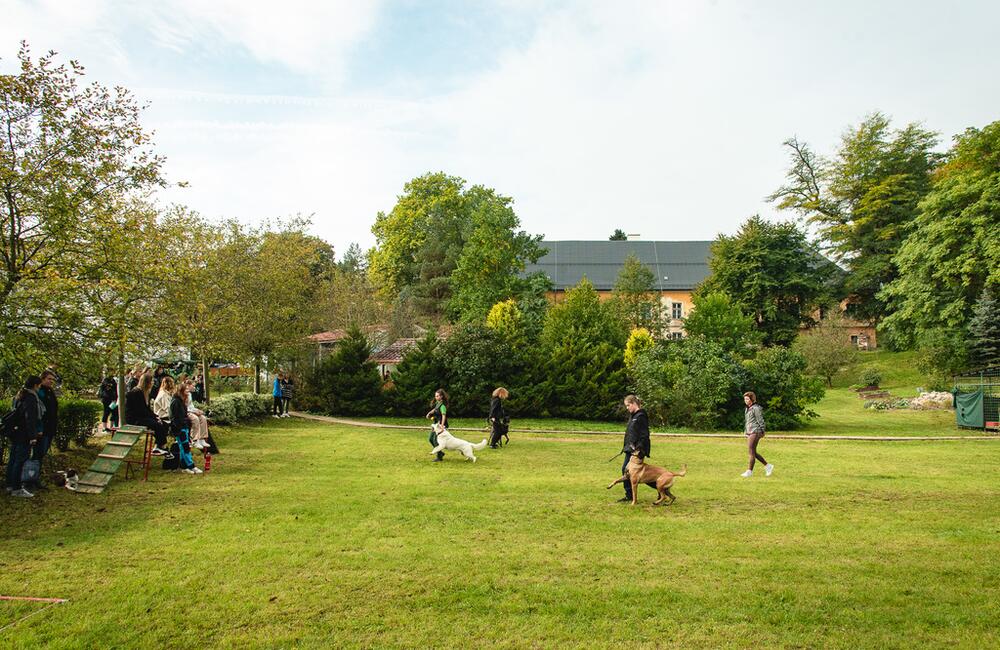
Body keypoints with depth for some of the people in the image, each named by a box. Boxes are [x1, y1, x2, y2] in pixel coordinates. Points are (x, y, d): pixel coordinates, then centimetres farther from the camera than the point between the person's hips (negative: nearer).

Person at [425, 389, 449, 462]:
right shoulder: (437, 403, 8)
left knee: (435, 440, -7)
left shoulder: (442, 405, -20)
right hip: (436, 423, 10)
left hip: (440, 424, -10)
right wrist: (429, 413, 9)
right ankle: (440, 453, 23)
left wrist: (442, 425, -43)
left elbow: (444, 415, -32)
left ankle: (439, 457, 5)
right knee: (430, 439, 12)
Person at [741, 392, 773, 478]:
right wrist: (745, 431, 20)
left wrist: (762, 431, -12)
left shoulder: (756, 408, -10)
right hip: (749, 432, 9)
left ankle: (750, 471, -5)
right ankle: (768, 466, 21)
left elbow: (760, 420, -11)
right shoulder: (747, 409, 17)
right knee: (753, 452, 10)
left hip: (755, 432, -9)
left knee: (751, 451, -8)